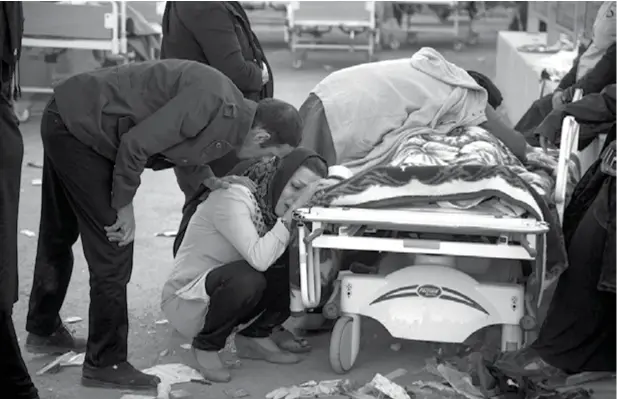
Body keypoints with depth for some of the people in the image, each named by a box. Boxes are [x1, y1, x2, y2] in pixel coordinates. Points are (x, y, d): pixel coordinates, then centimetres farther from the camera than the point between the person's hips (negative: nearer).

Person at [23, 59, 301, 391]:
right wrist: (124, 206, -14)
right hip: (80, 129, -10)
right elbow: (136, 144, -26)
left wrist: (213, 182, 8)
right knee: (112, 250, -5)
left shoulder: (232, 110, 2)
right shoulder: (213, 103, -27)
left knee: (59, 236, 24)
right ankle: (105, 364, 7)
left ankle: (43, 330, 43)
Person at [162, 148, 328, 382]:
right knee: (247, 277, -36)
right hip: (186, 302, -7)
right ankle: (206, 345, -9)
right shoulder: (233, 198, -25)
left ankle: (255, 337, 6)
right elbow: (259, 259, -39)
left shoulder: (274, 204, -1)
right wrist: (291, 214, -35)